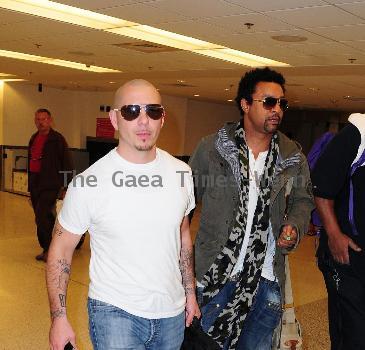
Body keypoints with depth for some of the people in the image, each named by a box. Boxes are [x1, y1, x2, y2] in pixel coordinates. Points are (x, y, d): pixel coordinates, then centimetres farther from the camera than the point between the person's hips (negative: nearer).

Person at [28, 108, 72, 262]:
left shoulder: (57, 139, -7)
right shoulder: (33, 139, 15)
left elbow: (67, 164, -8)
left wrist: (65, 185, -11)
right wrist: (30, 184, 21)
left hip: (50, 186, -7)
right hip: (35, 185, 7)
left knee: (42, 217, -15)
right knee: (43, 219, 12)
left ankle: (50, 250, -3)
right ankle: (46, 249, 22)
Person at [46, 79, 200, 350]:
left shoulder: (181, 173, -3)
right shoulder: (88, 183, -16)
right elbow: (61, 249, -6)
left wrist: (190, 292, 13)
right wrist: (59, 317, -7)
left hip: (172, 312, 4)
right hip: (114, 311, -4)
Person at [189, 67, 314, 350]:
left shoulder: (293, 156, 1)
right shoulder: (211, 148, -7)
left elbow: (303, 199, 16)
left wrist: (294, 227, -5)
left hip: (267, 281, 3)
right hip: (216, 276, -2)